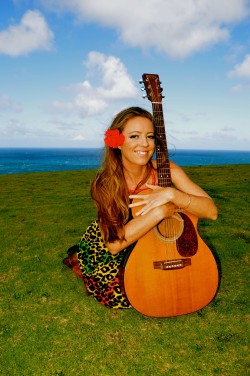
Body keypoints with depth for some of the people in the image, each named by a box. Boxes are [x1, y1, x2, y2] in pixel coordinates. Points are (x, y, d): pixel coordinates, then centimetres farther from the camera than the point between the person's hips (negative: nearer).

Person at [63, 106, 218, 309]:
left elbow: (211, 211, -25)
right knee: (124, 296, -10)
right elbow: (114, 243, -30)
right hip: (104, 245, -2)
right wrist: (159, 212, -38)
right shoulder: (105, 183, -25)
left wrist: (172, 194, -42)